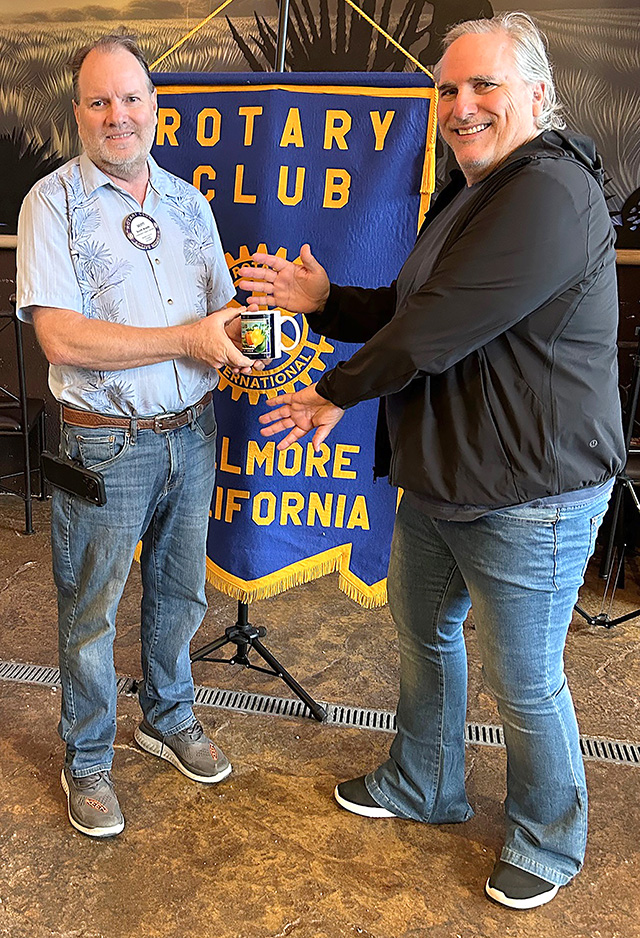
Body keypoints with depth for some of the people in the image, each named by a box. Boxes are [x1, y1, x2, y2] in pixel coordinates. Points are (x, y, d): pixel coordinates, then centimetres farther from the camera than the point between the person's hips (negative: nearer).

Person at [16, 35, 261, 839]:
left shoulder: (187, 201, 10)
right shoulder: (54, 201, -7)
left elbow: (222, 306, 15)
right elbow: (60, 336, -18)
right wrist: (188, 339, -20)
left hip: (192, 433, 5)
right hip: (105, 444, -5)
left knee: (180, 592, 19)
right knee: (89, 615, 10)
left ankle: (168, 718, 43)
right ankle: (87, 762, 32)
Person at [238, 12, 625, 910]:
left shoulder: (550, 194, -21)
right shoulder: (469, 196, 14)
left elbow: (434, 330, -26)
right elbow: (404, 311, 17)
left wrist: (337, 392, -11)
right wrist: (322, 300, 0)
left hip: (528, 500, -10)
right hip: (434, 481, 10)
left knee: (525, 683, 8)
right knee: (423, 632, 23)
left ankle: (547, 842, 37)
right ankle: (423, 786, 49)